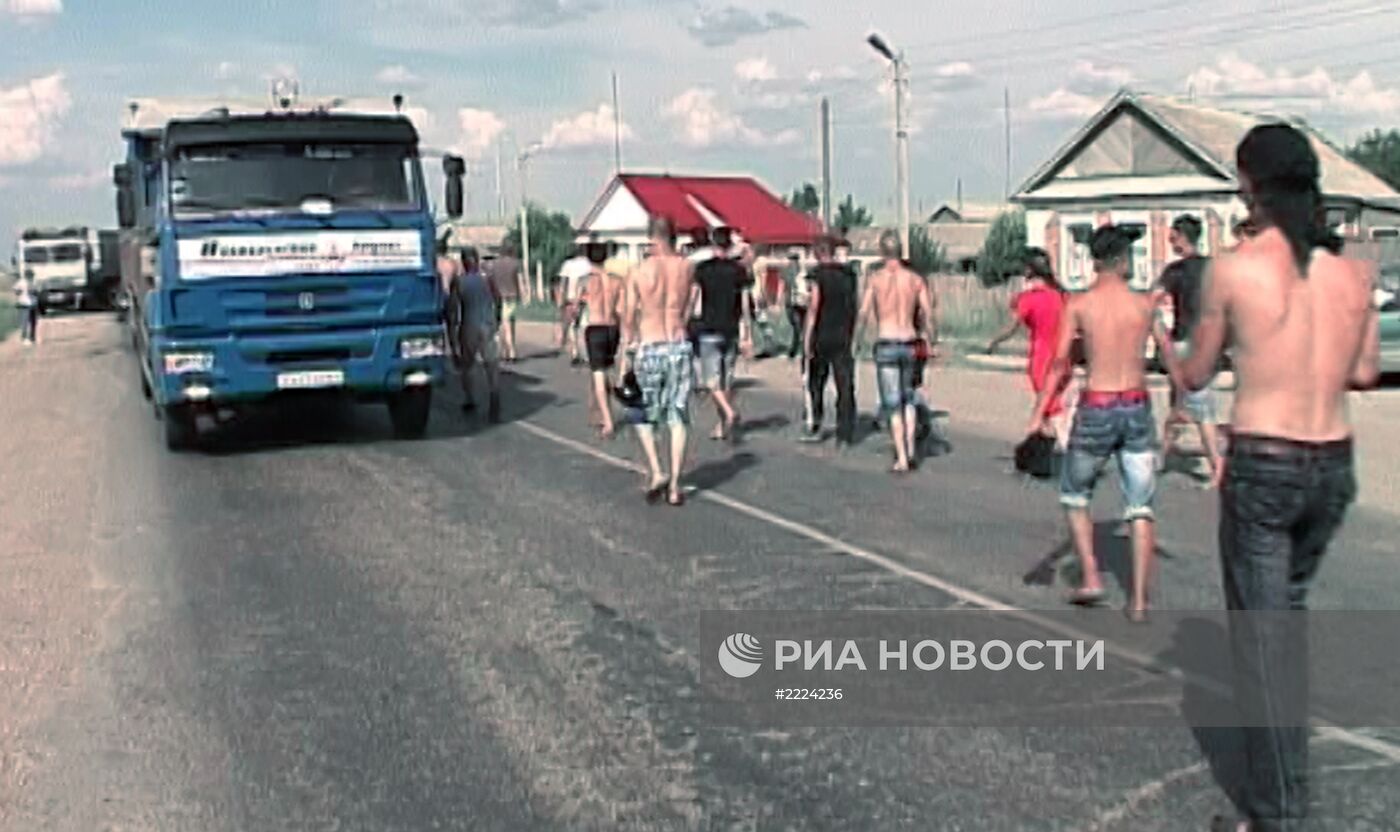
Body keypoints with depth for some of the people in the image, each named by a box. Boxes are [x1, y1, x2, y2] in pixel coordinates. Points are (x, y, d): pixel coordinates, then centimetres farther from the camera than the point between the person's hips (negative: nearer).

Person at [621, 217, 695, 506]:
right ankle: (674, 487, 8)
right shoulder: (687, 268, -2)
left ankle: (657, 473, -1)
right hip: (680, 347, 1)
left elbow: (629, 318, -4)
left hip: (649, 349, -1)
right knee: (678, 419, 7)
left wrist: (628, 353, 8)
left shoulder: (639, 272, -7)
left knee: (644, 416, 15)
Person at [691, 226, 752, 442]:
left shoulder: (702, 268, -4)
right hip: (731, 331, 3)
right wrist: (745, 336, 8)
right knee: (727, 379, 11)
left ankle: (730, 413, -24)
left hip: (709, 331, -3)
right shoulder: (739, 269, 3)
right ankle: (723, 426, 15)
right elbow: (744, 306, 3)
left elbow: (692, 300, -4)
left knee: (711, 379, -2)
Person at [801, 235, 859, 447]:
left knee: (815, 383, 15)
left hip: (822, 336, -3)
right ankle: (844, 436, -1)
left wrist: (807, 336, -11)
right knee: (845, 387, 2)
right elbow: (854, 306, 11)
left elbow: (814, 306, -14)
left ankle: (815, 427, 18)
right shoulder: (849, 274, 7)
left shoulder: (818, 273, -8)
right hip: (843, 337, 3)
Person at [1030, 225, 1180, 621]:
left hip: (1096, 410, -2)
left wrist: (1039, 413, -10)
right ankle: (1139, 600, 7)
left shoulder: (1078, 304, -3)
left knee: (1074, 495, 19)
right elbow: (1169, 354, 9)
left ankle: (1091, 578, 12)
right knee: (1140, 507, 8)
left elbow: (1060, 362, -10)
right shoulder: (1145, 302, 2)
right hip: (1137, 407, 2)